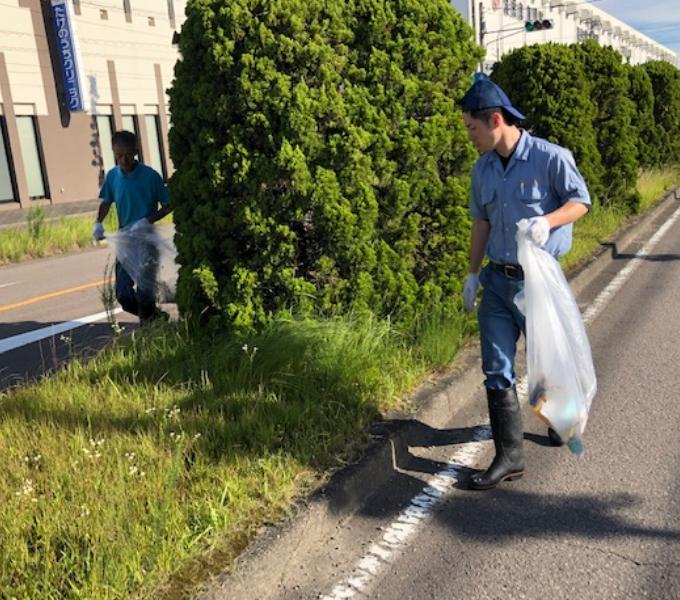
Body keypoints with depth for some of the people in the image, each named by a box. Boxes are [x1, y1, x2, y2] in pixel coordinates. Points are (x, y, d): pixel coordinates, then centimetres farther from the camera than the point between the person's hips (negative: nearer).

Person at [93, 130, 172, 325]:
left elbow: (167, 206, -5)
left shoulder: (150, 176, -12)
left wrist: (148, 221, -20)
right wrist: (98, 223, -2)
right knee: (123, 294, 5)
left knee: (144, 292, -3)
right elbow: (106, 202, 16)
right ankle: (154, 316, 29)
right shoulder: (112, 176, 1)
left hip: (147, 238, -4)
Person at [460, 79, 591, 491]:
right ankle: (510, 456, 10)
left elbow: (580, 200, -6)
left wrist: (547, 221, -25)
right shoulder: (482, 170, 6)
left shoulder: (550, 157, -11)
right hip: (497, 280, 5)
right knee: (496, 370, 1)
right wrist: (473, 274, 12)